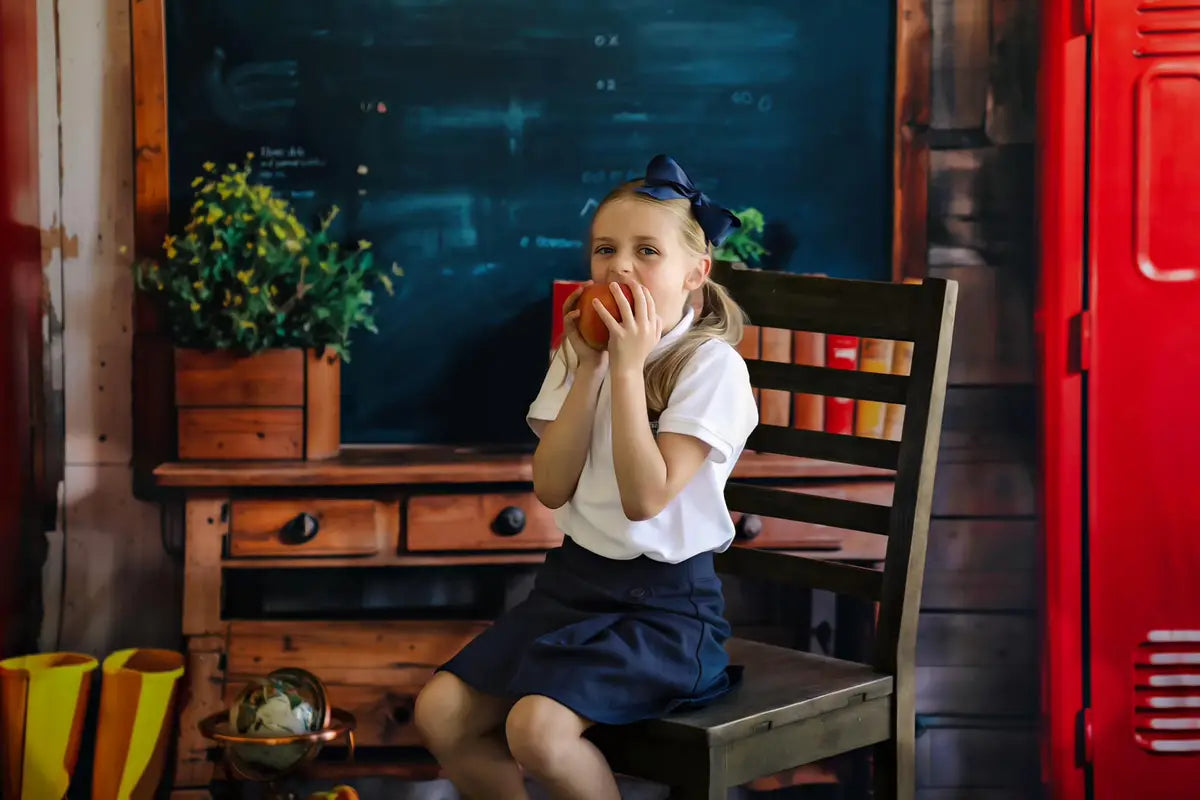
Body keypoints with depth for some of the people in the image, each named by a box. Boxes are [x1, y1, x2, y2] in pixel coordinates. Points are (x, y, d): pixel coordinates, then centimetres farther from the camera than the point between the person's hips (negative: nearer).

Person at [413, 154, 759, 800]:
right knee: (440, 712, -8)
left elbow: (645, 497, -21)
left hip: (664, 602, -6)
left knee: (536, 727, -26)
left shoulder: (710, 364, -12)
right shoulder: (579, 353, 8)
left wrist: (627, 367, -21)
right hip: (575, 582, 7)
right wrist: (589, 367, -10)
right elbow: (551, 488, -4)